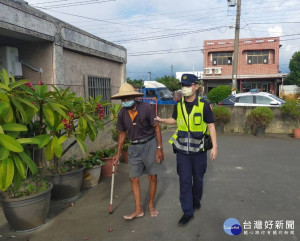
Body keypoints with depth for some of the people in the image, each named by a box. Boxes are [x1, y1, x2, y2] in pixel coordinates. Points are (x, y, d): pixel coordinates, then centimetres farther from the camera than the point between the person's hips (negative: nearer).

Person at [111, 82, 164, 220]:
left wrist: (159, 148, -13)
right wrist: (118, 153, 9)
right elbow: (122, 134, 9)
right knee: (133, 179, 4)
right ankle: (138, 209, 17)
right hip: (134, 147, 4)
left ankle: (151, 205, 28)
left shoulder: (145, 108, -15)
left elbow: (156, 127, -9)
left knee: (152, 177, 8)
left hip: (149, 144, -3)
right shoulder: (122, 113, -2)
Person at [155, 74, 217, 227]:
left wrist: (214, 146, -10)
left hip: (198, 149, -2)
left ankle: (196, 201, 42)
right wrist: (161, 120, 0)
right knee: (184, 180, 3)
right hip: (182, 150, 2)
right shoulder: (179, 105, 1)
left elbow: (210, 125, -5)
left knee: (198, 178, 15)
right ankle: (188, 212, 14)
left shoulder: (203, 105, -9)